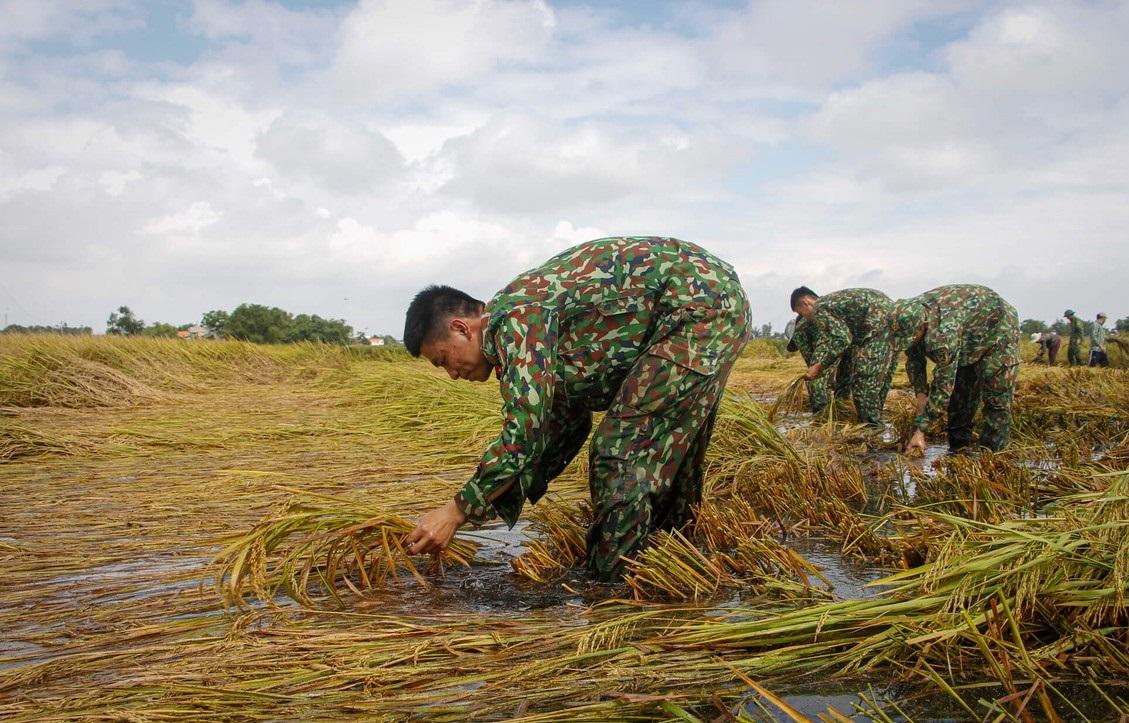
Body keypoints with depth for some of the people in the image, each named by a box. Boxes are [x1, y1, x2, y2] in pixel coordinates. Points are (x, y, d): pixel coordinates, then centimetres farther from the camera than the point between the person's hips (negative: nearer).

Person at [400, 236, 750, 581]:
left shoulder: (514, 316, -15)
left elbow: (524, 434, -21)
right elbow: (567, 423, 21)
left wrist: (456, 512, -12)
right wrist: (499, 506, 20)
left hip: (701, 305, -10)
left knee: (621, 453, -8)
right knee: (665, 458, 18)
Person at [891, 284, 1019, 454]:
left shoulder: (944, 333, -46)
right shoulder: (910, 316, -23)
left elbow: (943, 385, -41)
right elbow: (913, 361, -7)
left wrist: (920, 429, -37)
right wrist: (921, 395, -20)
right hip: (968, 339, 8)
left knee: (997, 397, -12)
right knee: (959, 391, 7)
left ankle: (991, 453, -6)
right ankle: (957, 449, 14)